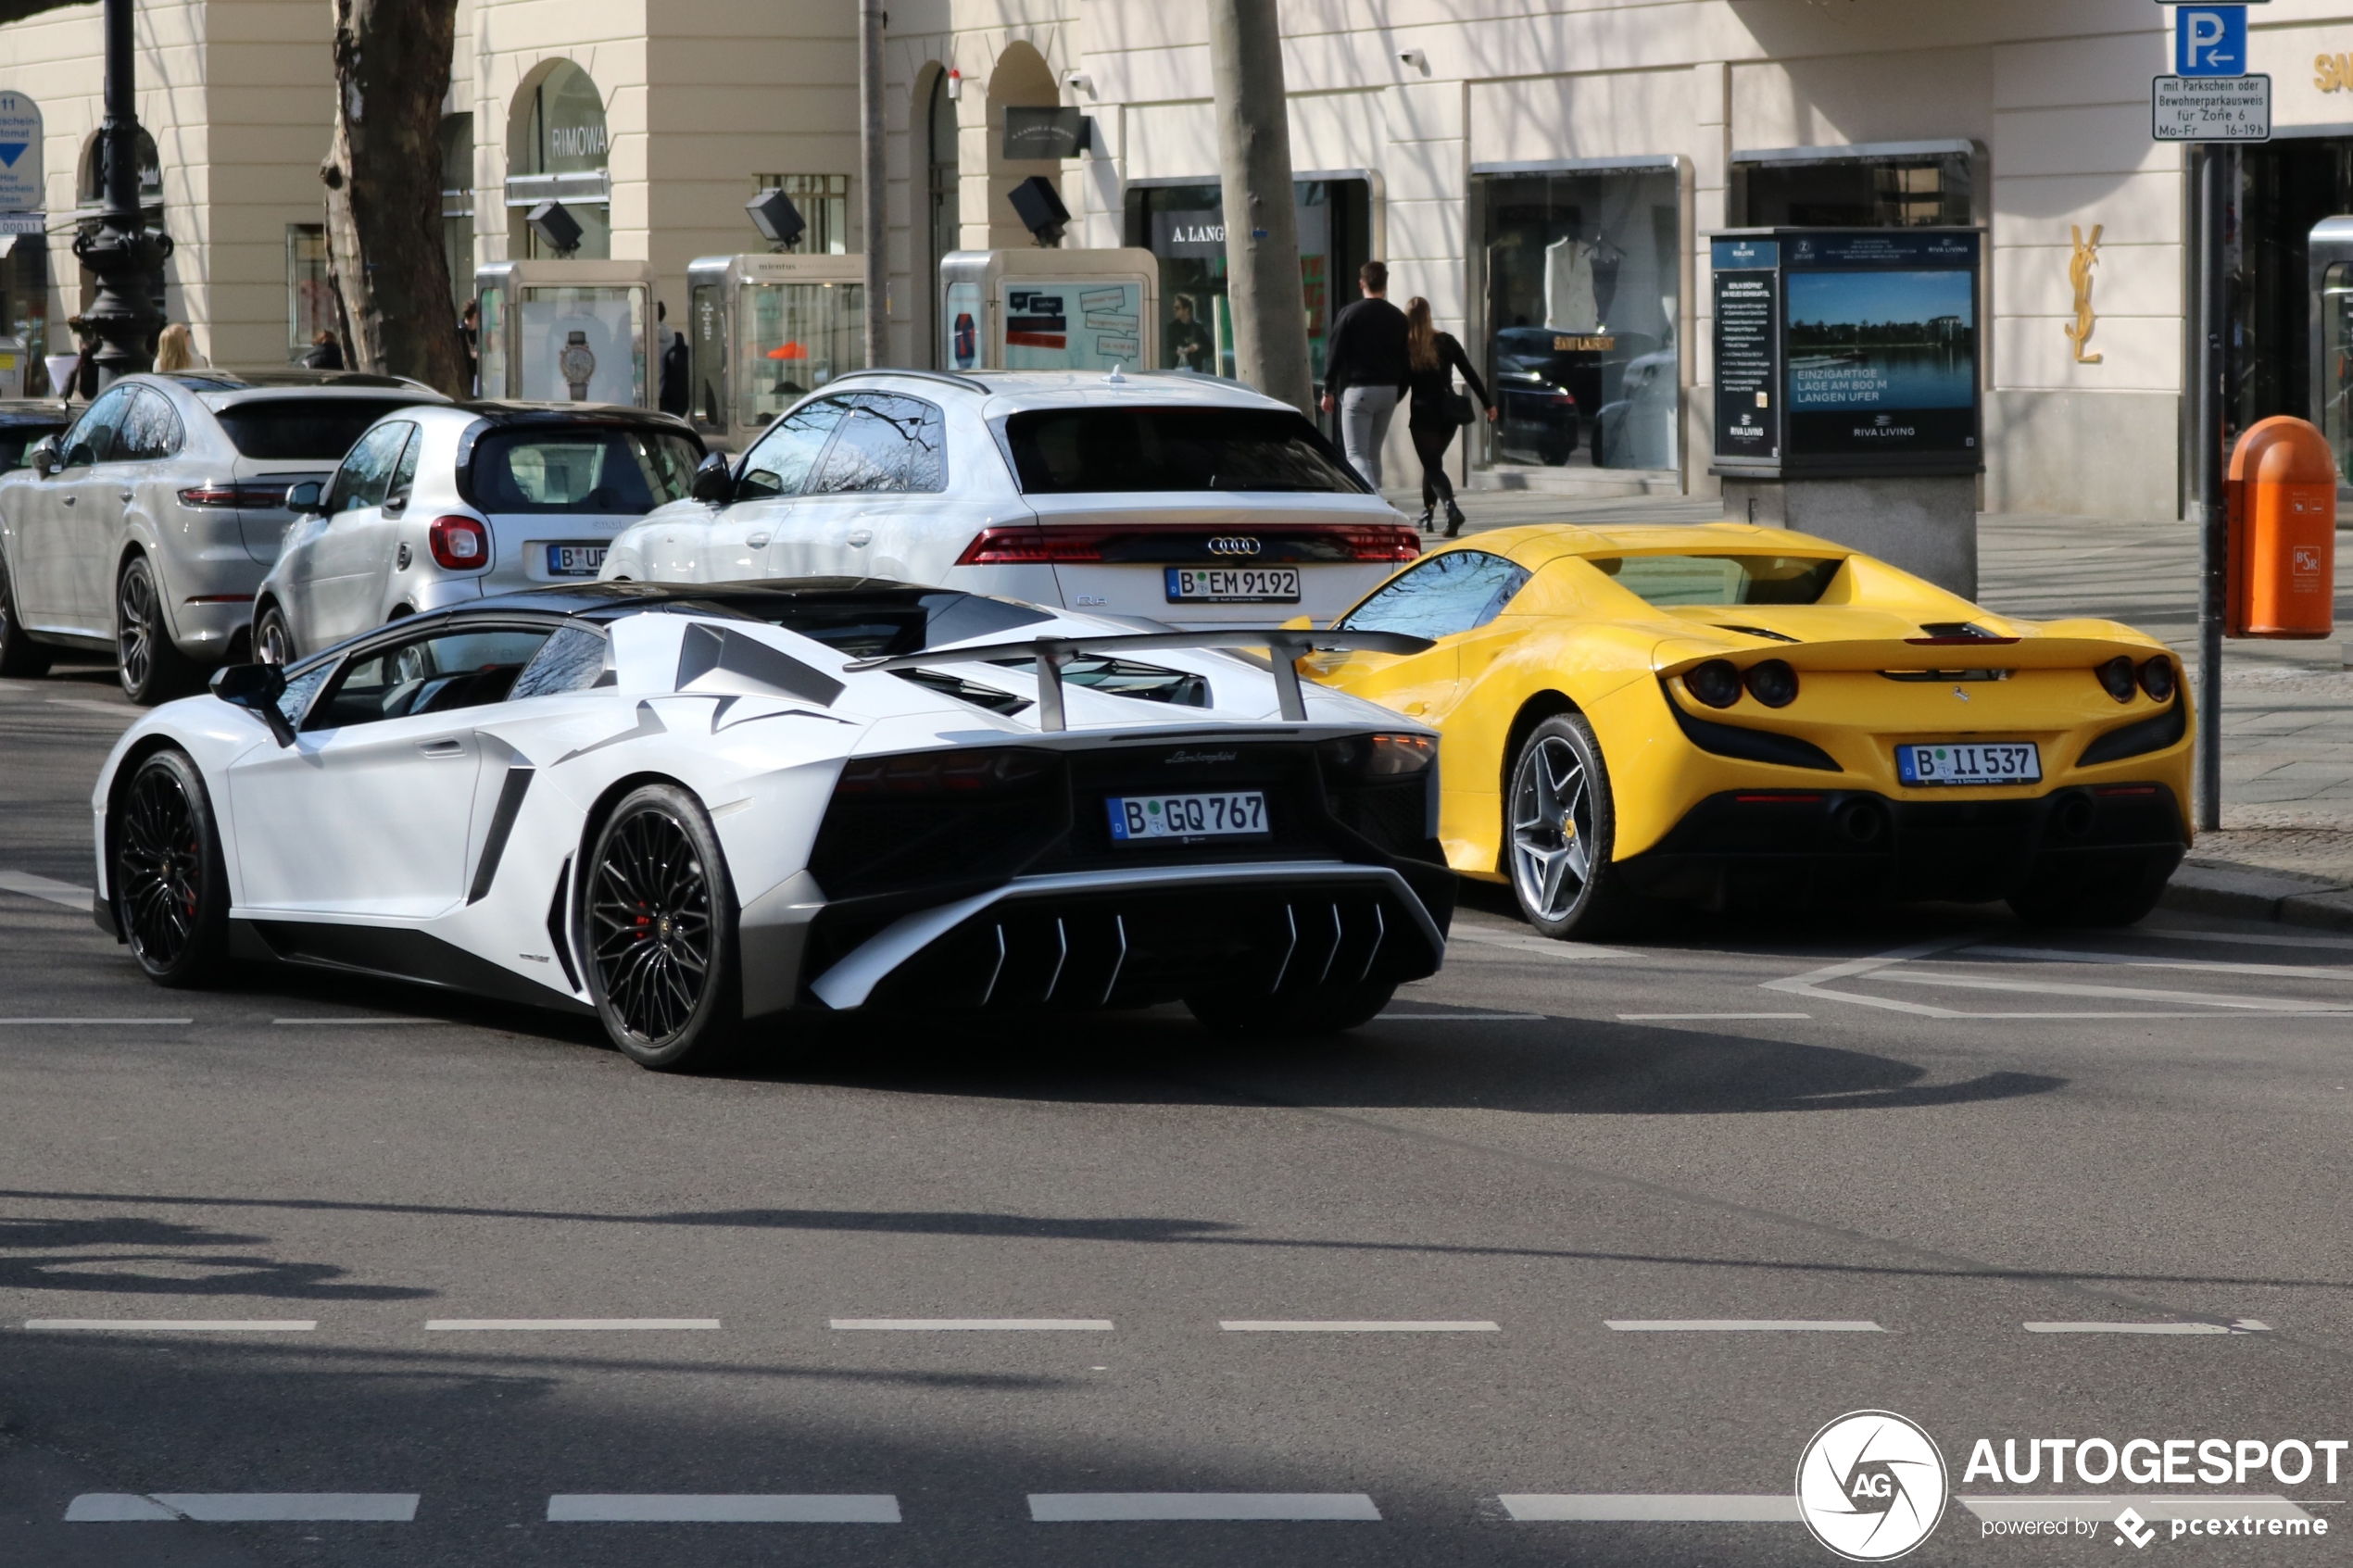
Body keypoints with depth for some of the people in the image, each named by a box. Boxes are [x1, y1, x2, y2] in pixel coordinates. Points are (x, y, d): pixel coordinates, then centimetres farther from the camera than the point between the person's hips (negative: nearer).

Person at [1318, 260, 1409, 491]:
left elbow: (1334, 353, -7)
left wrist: (1329, 390, 0)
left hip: (1357, 390, -5)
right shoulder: (1398, 318, 6)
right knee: (1373, 452, 17)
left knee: (1357, 454, -6)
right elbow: (1406, 359, 9)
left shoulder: (1350, 314, -6)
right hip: (1388, 391, 5)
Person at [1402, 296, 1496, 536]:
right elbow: (1470, 374, 1)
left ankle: (1451, 509, -25)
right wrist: (1487, 404, 8)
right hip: (1448, 413, 3)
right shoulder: (1446, 342, -1)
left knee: (1432, 466, -1)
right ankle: (1427, 514, 24)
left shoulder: (1405, 347, -8)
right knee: (1433, 463, 21)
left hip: (1423, 415, -3)